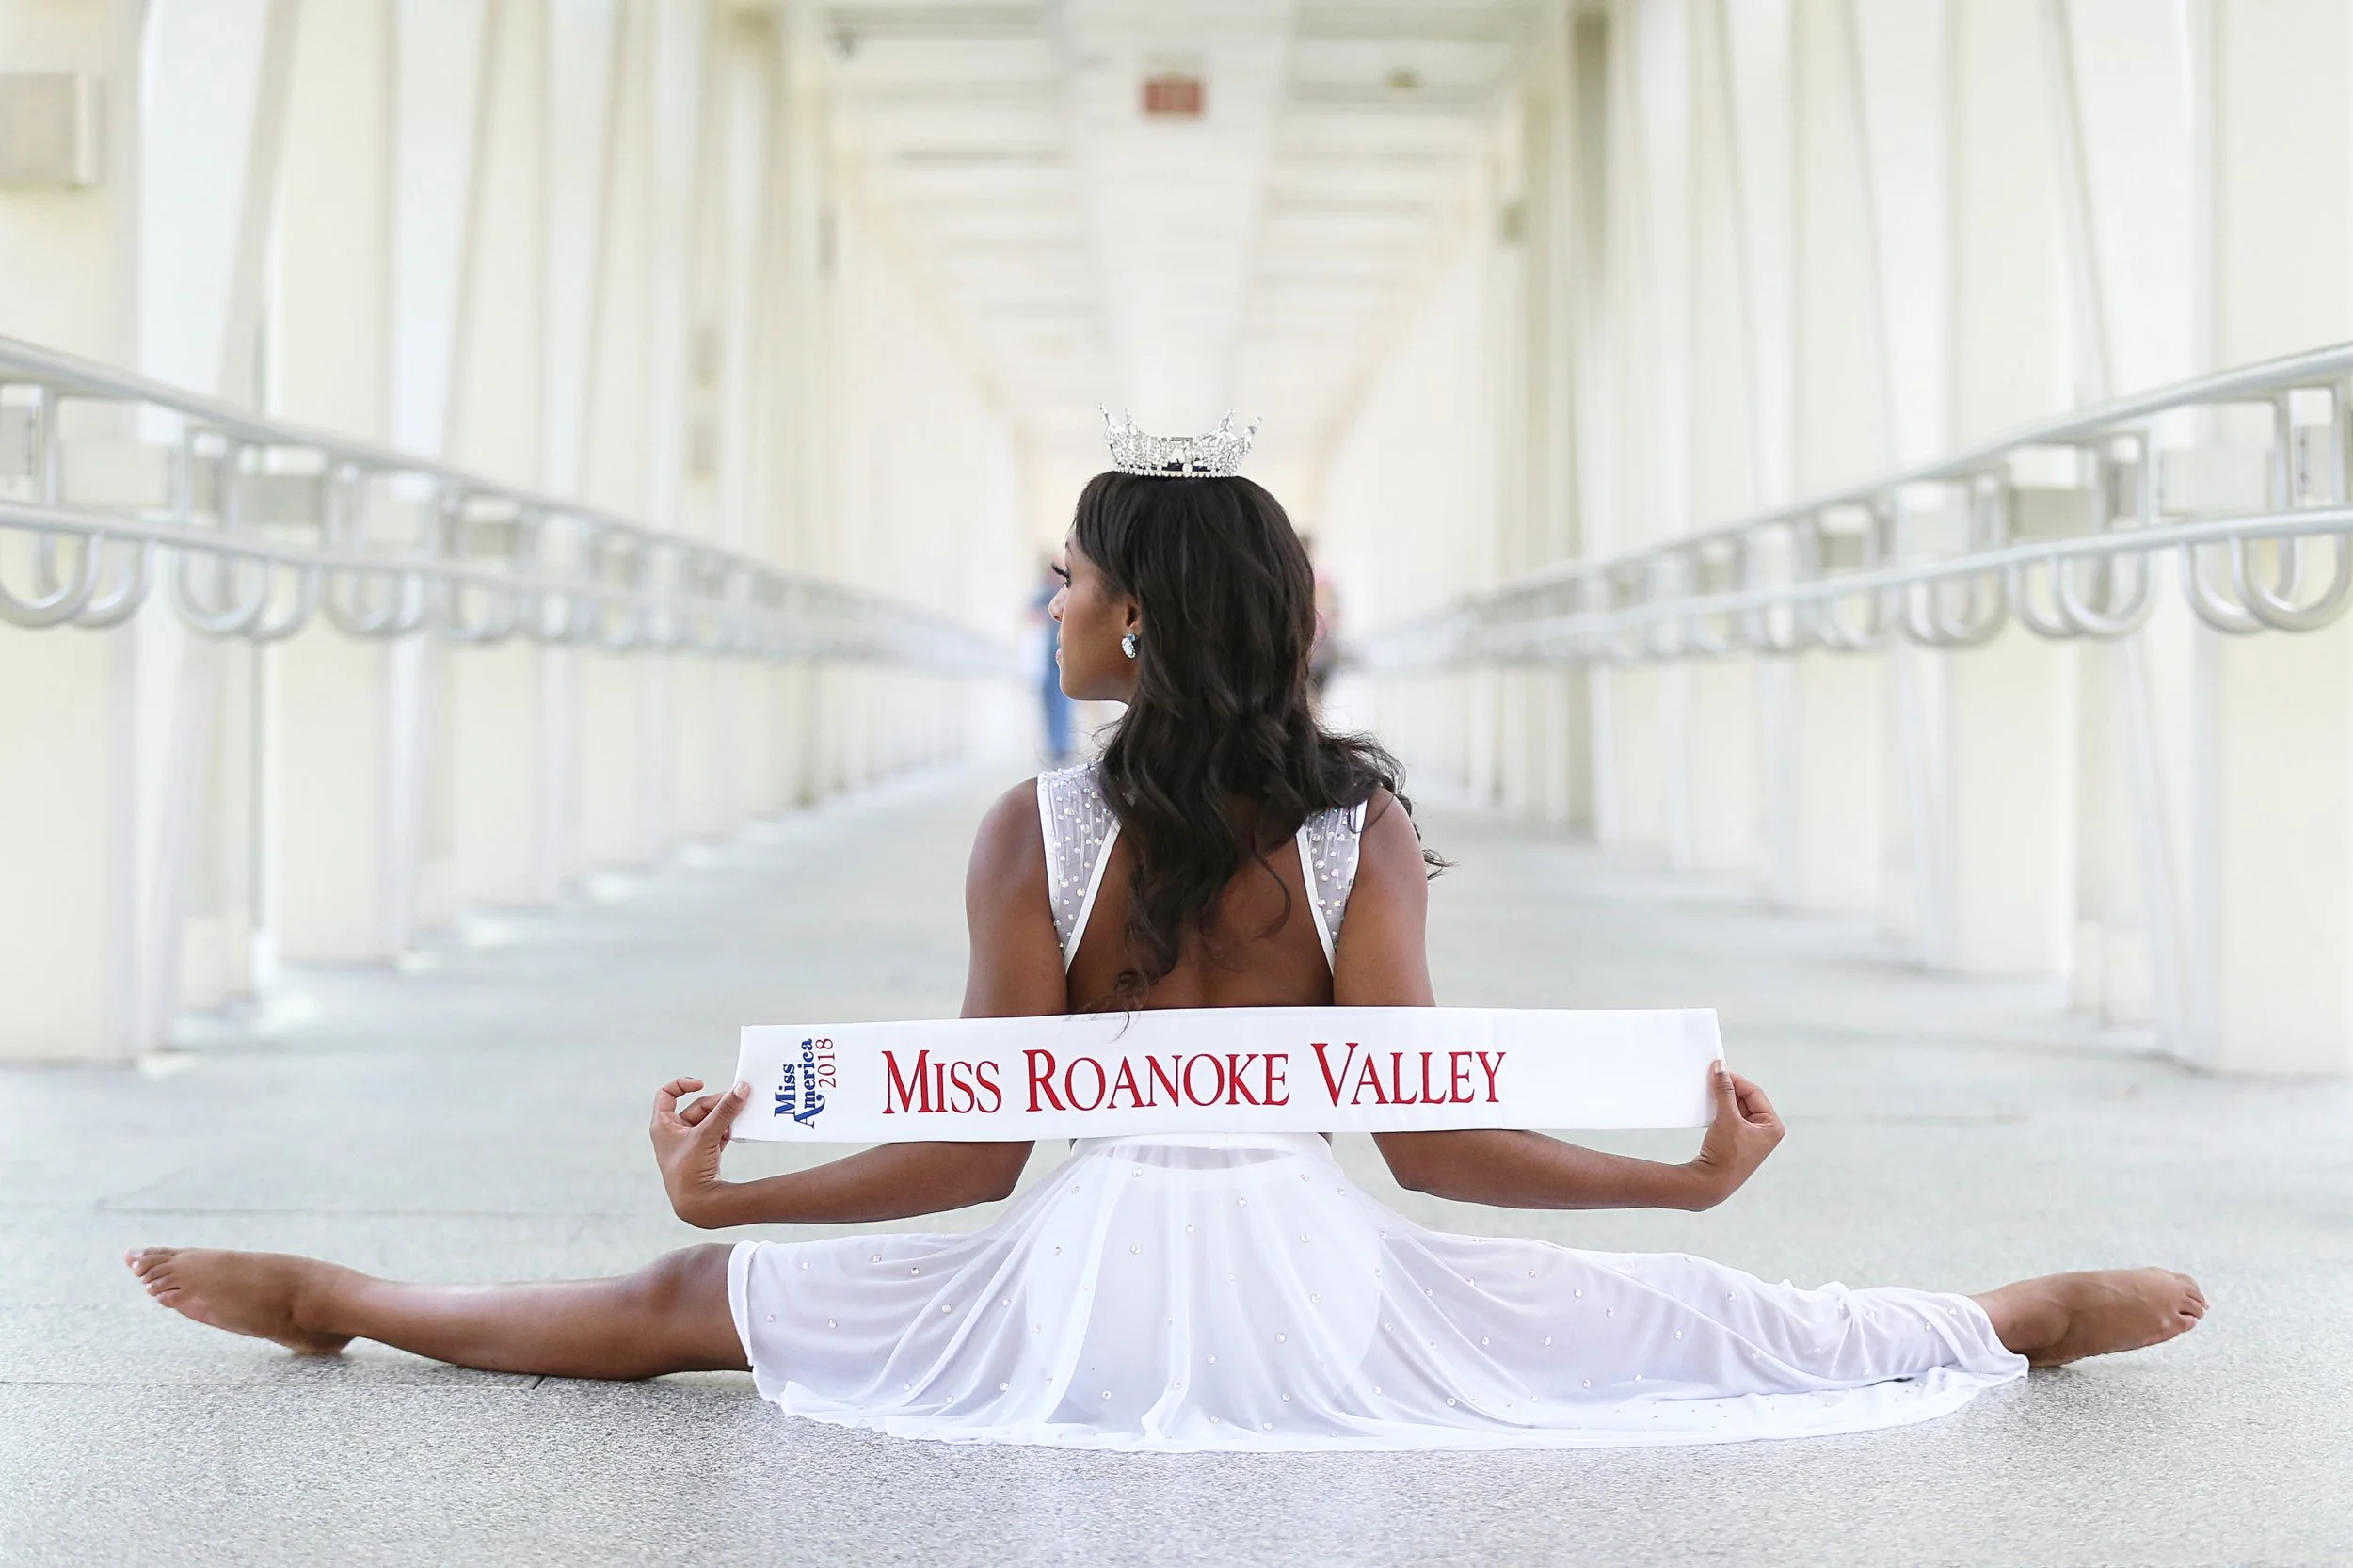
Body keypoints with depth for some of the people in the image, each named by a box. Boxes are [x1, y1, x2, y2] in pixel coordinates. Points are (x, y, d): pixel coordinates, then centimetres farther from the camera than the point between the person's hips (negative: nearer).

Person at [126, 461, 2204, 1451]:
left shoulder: (1036, 837, -9)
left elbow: (981, 1150, -6)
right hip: (1319, 1283, 1)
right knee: (1688, 1321, 16)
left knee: (679, 1311, 14)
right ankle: (2038, 1318, 21)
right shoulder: (1367, 834, -7)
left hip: (1088, 1286, -1)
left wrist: (720, 1195, 4)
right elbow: (1435, 1140, -7)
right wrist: (1691, 1174, 4)